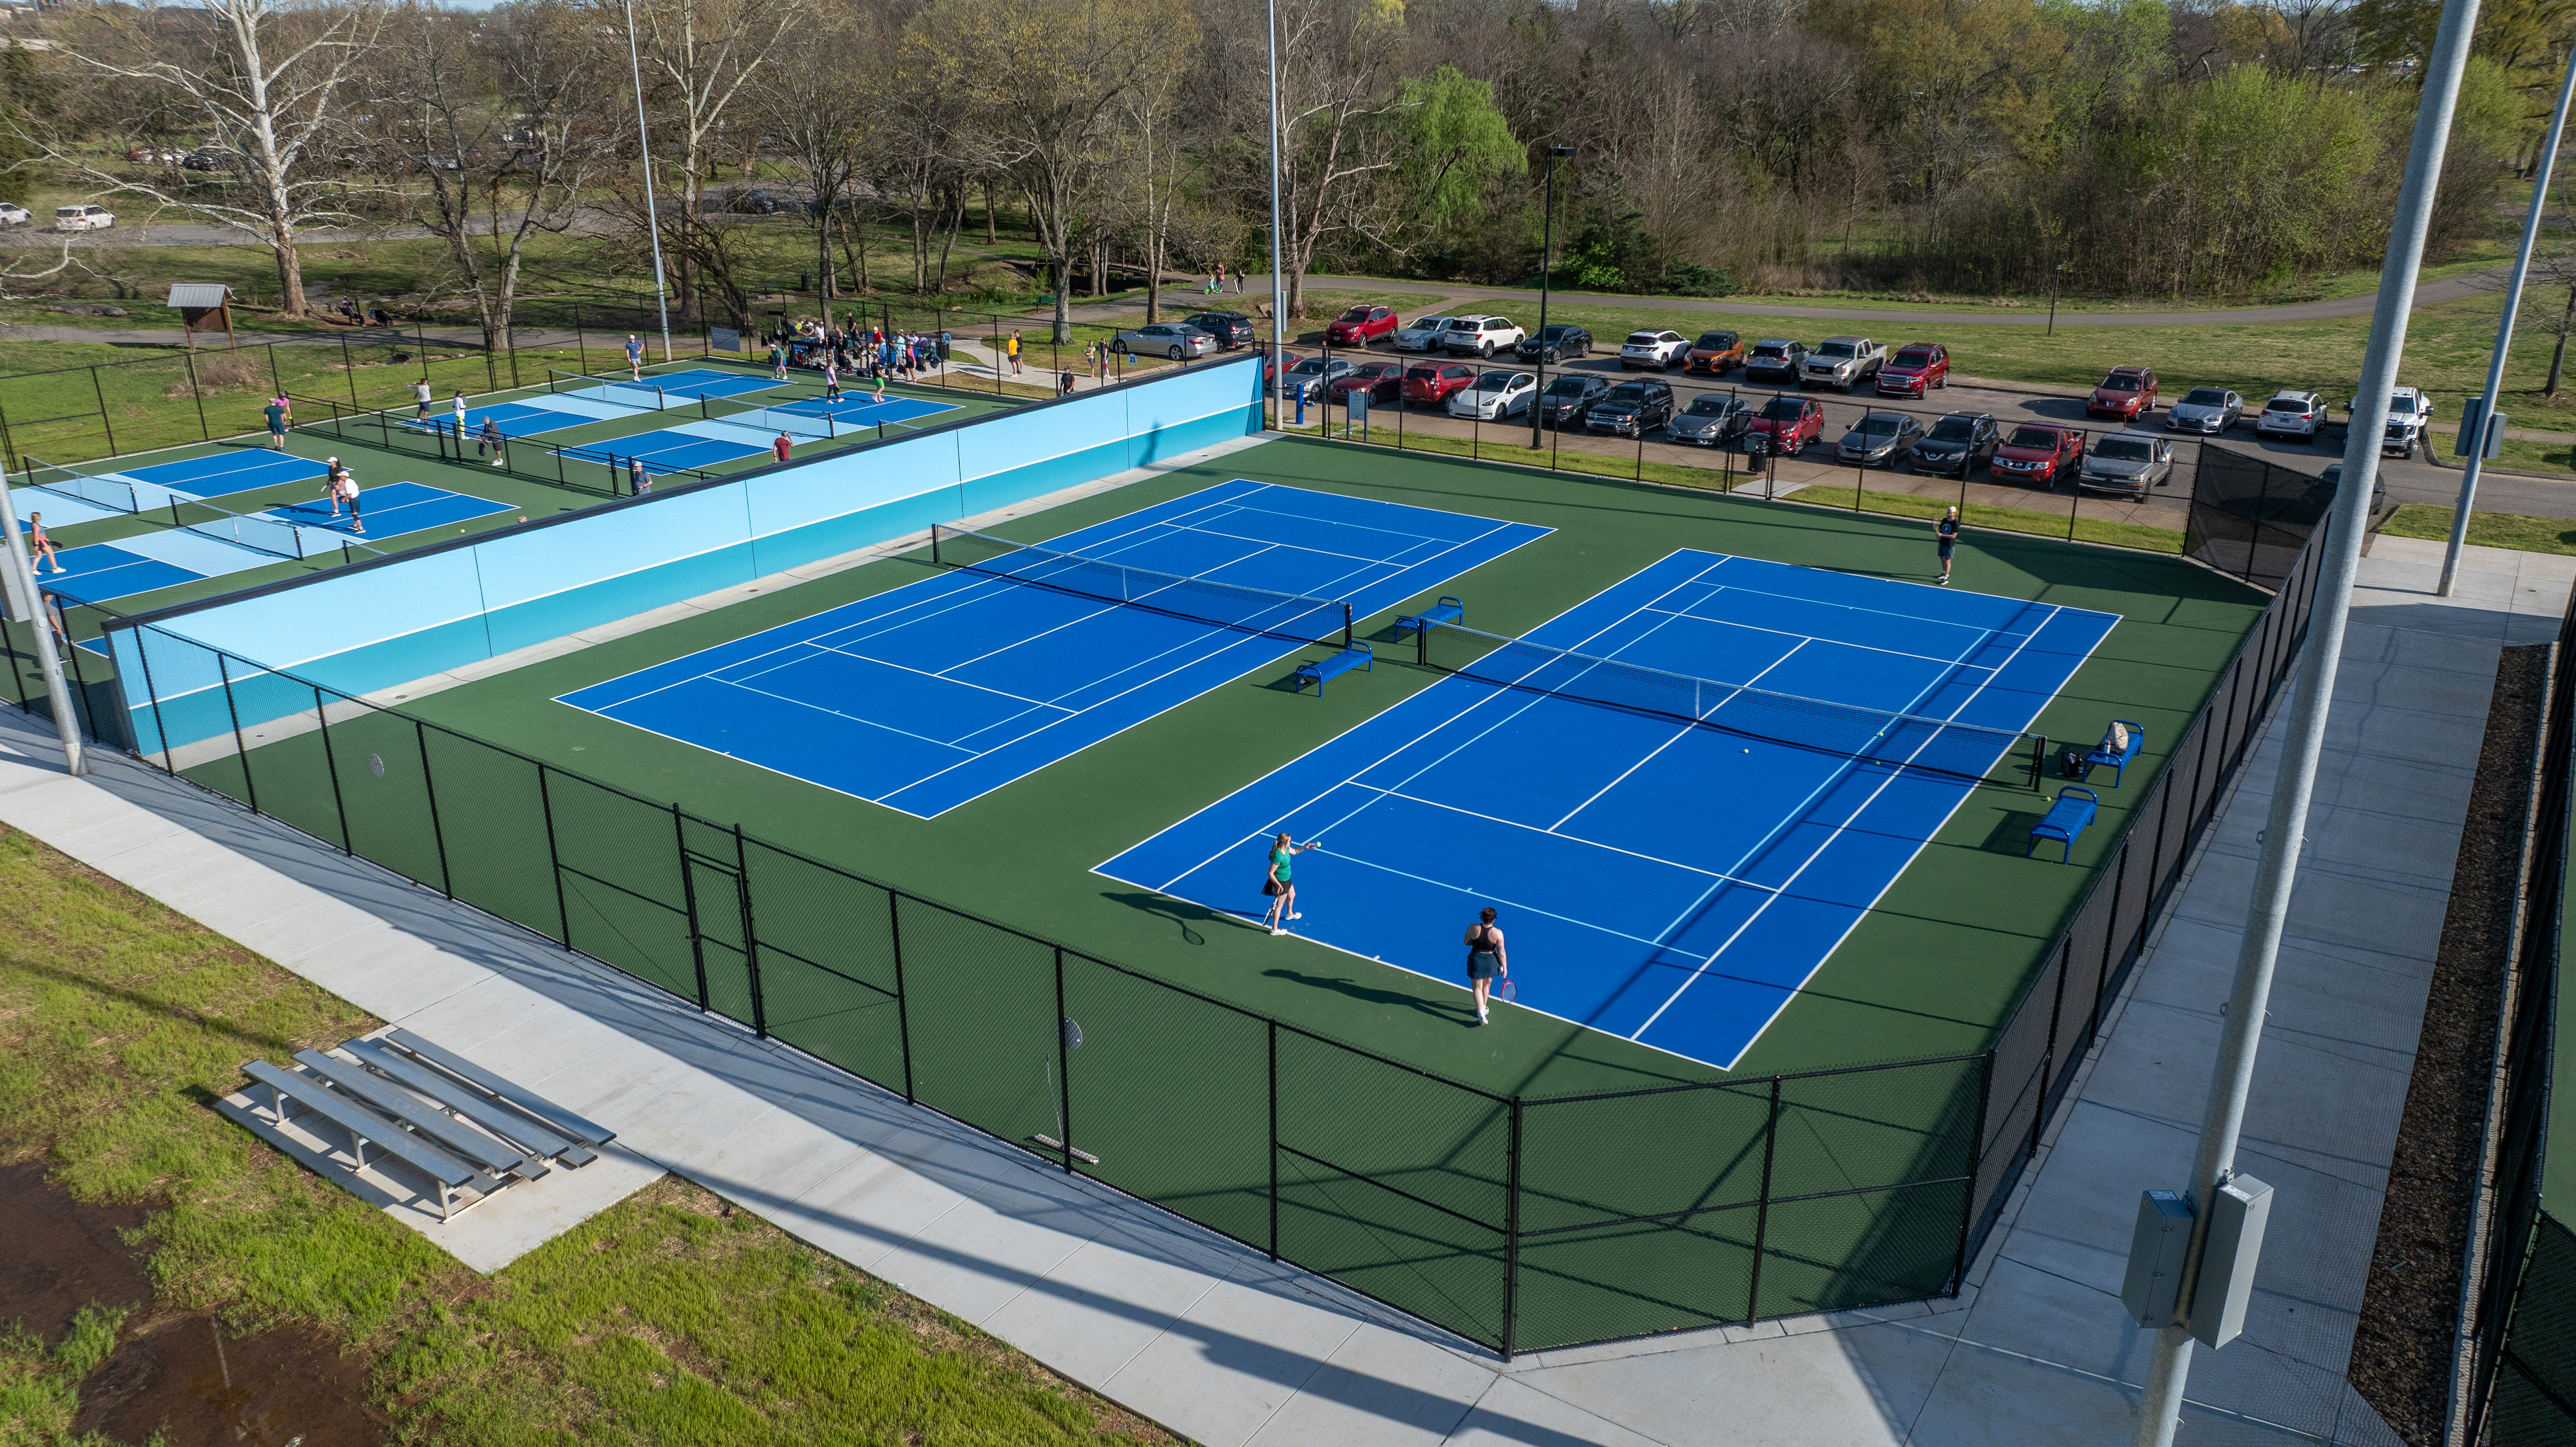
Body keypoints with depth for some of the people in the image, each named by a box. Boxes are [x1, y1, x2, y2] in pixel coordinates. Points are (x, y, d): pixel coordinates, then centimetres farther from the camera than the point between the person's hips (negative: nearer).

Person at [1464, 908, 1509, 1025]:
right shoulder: (1498, 933, -21)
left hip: (1476, 961, -1)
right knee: (1487, 986, 26)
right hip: (1491, 962, 1)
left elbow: (1466, 942, -2)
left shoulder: (1473, 928, -18)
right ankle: (1483, 1008, 46)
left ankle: (1481, 1015, 6)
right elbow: (1501, 953, -13)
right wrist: (1504, 967, -1)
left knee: (1478, 988, 15)